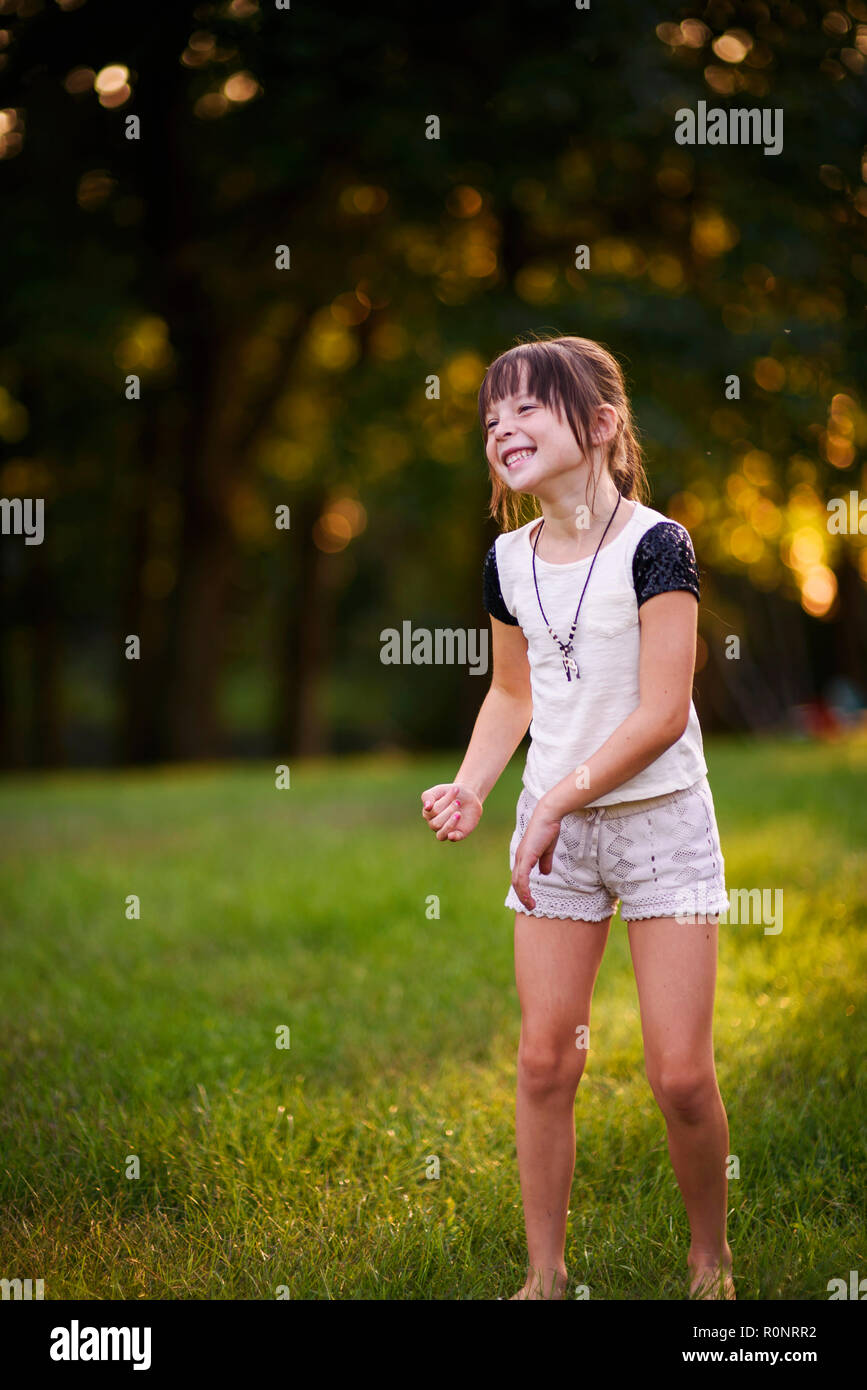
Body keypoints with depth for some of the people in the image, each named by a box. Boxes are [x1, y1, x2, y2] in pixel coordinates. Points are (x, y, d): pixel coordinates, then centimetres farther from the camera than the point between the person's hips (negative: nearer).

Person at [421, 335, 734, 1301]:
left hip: (659, 819, -5)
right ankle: (545, 1273, 18)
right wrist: (470, 788, 0)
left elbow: (662, 713, -18)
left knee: (680, 1074, -4)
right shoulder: (510, 560, 3)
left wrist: (558, 801, -19)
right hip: (554, 826, 5)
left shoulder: (654, 545, -14)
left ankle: (710, 1258, 19)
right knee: (544, 1060, 5)